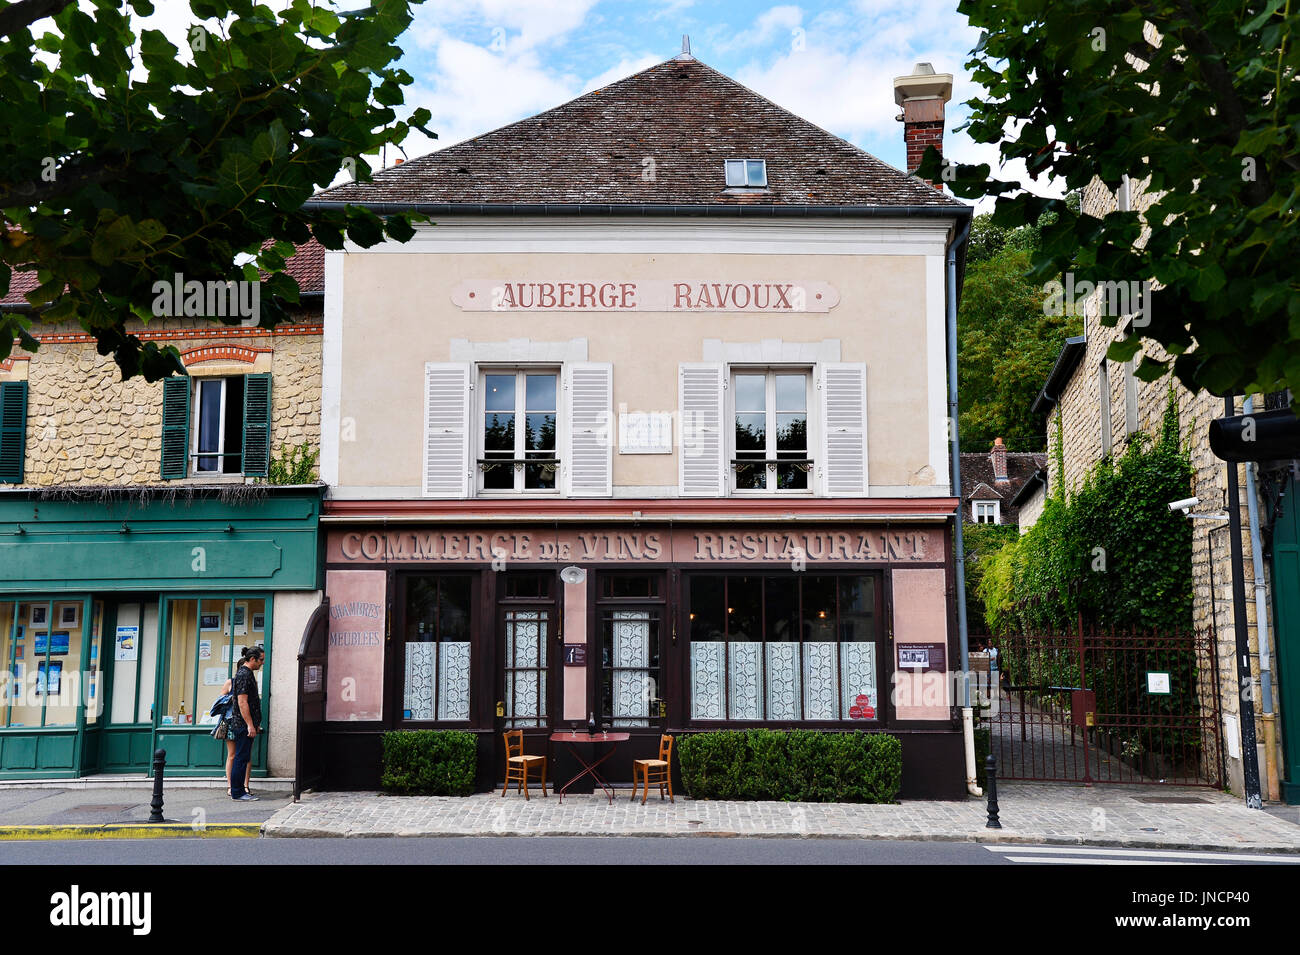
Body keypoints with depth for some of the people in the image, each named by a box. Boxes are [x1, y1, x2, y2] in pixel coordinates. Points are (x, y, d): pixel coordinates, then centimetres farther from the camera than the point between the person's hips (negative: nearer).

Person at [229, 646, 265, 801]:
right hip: (243, 725, -10)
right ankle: (237, 793, -2)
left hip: (246, 725, 10)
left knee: (244, 758, 12)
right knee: (241, 758, -6)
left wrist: (255, 724, 26)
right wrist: (250, 725, -21)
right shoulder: (243, 674, -14)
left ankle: (239, 790, 17)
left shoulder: (248, 673, 19)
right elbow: (242, 702, -20)